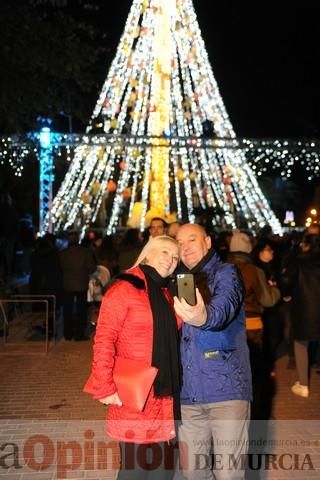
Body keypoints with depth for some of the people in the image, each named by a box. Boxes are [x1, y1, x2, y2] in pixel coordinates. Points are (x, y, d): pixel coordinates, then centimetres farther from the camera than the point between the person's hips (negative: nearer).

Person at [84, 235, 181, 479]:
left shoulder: (165, 294, 14)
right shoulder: (124, 288, -9)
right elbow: (103, 341, -14)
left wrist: (174, 384, 12)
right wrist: (105, 388, -19)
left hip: (165, 397, 7)